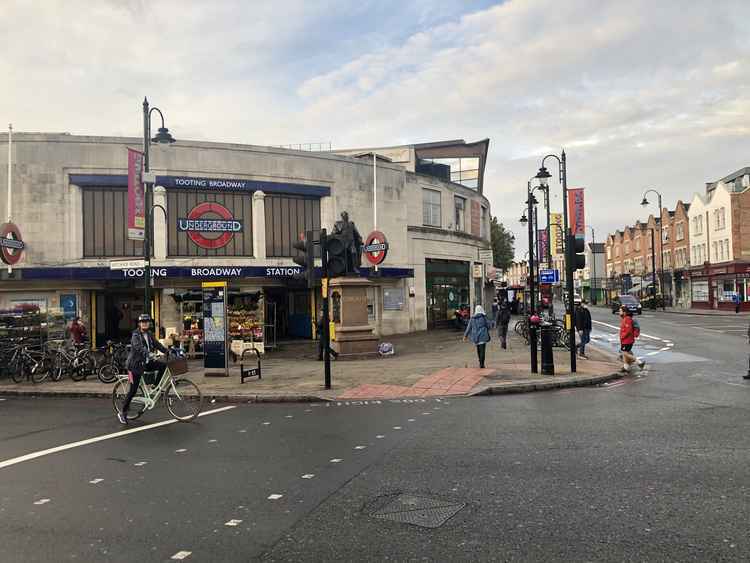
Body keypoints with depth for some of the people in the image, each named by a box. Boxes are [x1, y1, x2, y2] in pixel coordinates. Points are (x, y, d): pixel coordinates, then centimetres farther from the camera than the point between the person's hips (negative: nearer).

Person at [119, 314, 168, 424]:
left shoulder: (149, 334, 8)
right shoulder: (136, 335, -15)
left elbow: (157, 344, 3)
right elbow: (138, 347, -32)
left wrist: (167, 352, -12)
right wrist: (148, 353, -49)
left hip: (146, 363, 6)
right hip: (136, 364, -6)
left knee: (163, 365, -13)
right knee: (133, 390, -4)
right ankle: (122, 413, 10)